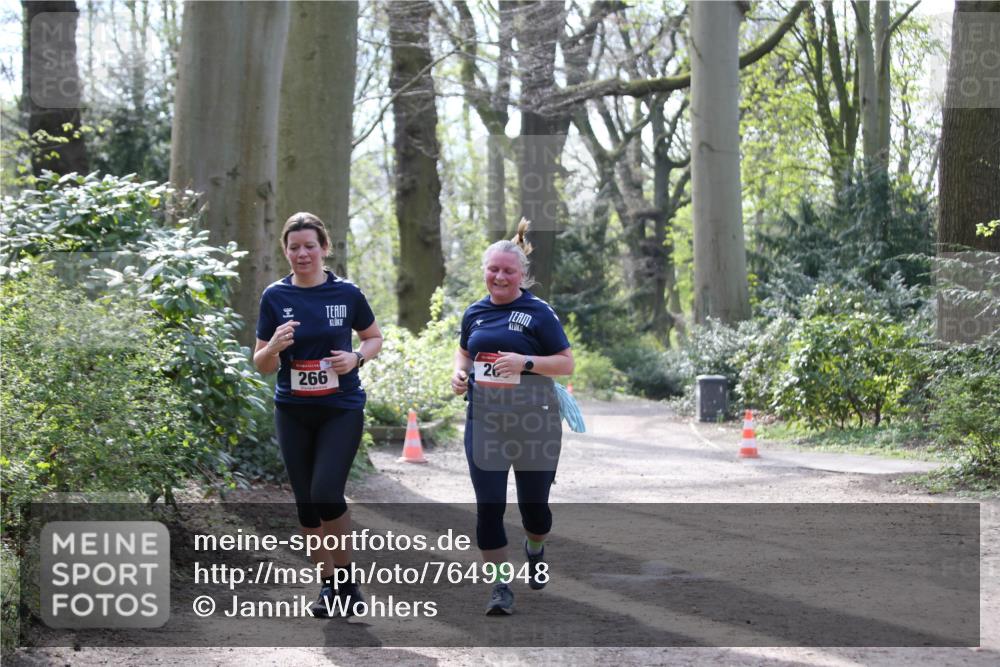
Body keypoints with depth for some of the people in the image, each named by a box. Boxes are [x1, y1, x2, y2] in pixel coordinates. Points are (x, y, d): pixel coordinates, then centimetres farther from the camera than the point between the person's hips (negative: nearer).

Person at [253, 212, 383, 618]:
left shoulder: (346, 294, -3)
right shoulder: (275, 297, 0)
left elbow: (374, 338, 12)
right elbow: (262, 365, 3)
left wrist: (357, 357, -9)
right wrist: (275, 345, -20)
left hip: (342, 409, -2)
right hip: (293, 413, 2)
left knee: (327, 493, -16)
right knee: (306, 503, 6)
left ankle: (345, 576, 4)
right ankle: (328, 585, 21)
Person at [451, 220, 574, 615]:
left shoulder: (538, 313, -5)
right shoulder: (475, 313, 8)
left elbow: (566, 363, -6)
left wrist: (525, 362, -21)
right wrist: (459, 372, 4)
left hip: (533, 421, -3)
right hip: (484, 421, 3)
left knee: (534, 503, 9)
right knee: (489, 506, -3)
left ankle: (535, 550, 43)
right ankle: (500, 586, 7)